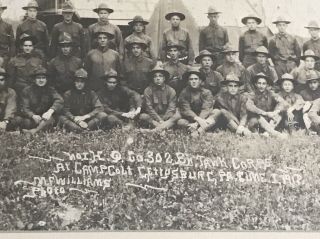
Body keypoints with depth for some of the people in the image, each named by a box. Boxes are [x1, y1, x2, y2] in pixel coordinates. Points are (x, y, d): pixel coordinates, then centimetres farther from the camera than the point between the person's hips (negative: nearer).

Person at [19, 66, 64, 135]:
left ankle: (35, 131, -46)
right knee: (27, 122, -34)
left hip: (45, 117, 0)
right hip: (32, 118, 0)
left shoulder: (50, 90, 8)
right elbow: (25, 109, -5)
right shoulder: (27, 91, 5)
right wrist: (33, 116, -29)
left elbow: (59, 100, -12)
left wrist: (50, 111, -33)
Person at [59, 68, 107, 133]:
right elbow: (66, 111, -6)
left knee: (103, 115, -24)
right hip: (74, 121, -1)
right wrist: (76, 119, -24)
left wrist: (85, 117, -16)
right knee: (62, 118, -29)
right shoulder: (68, 94, 4)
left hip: (88, 120, 1)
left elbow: (99, 108, -5)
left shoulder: (91, 93, 6)